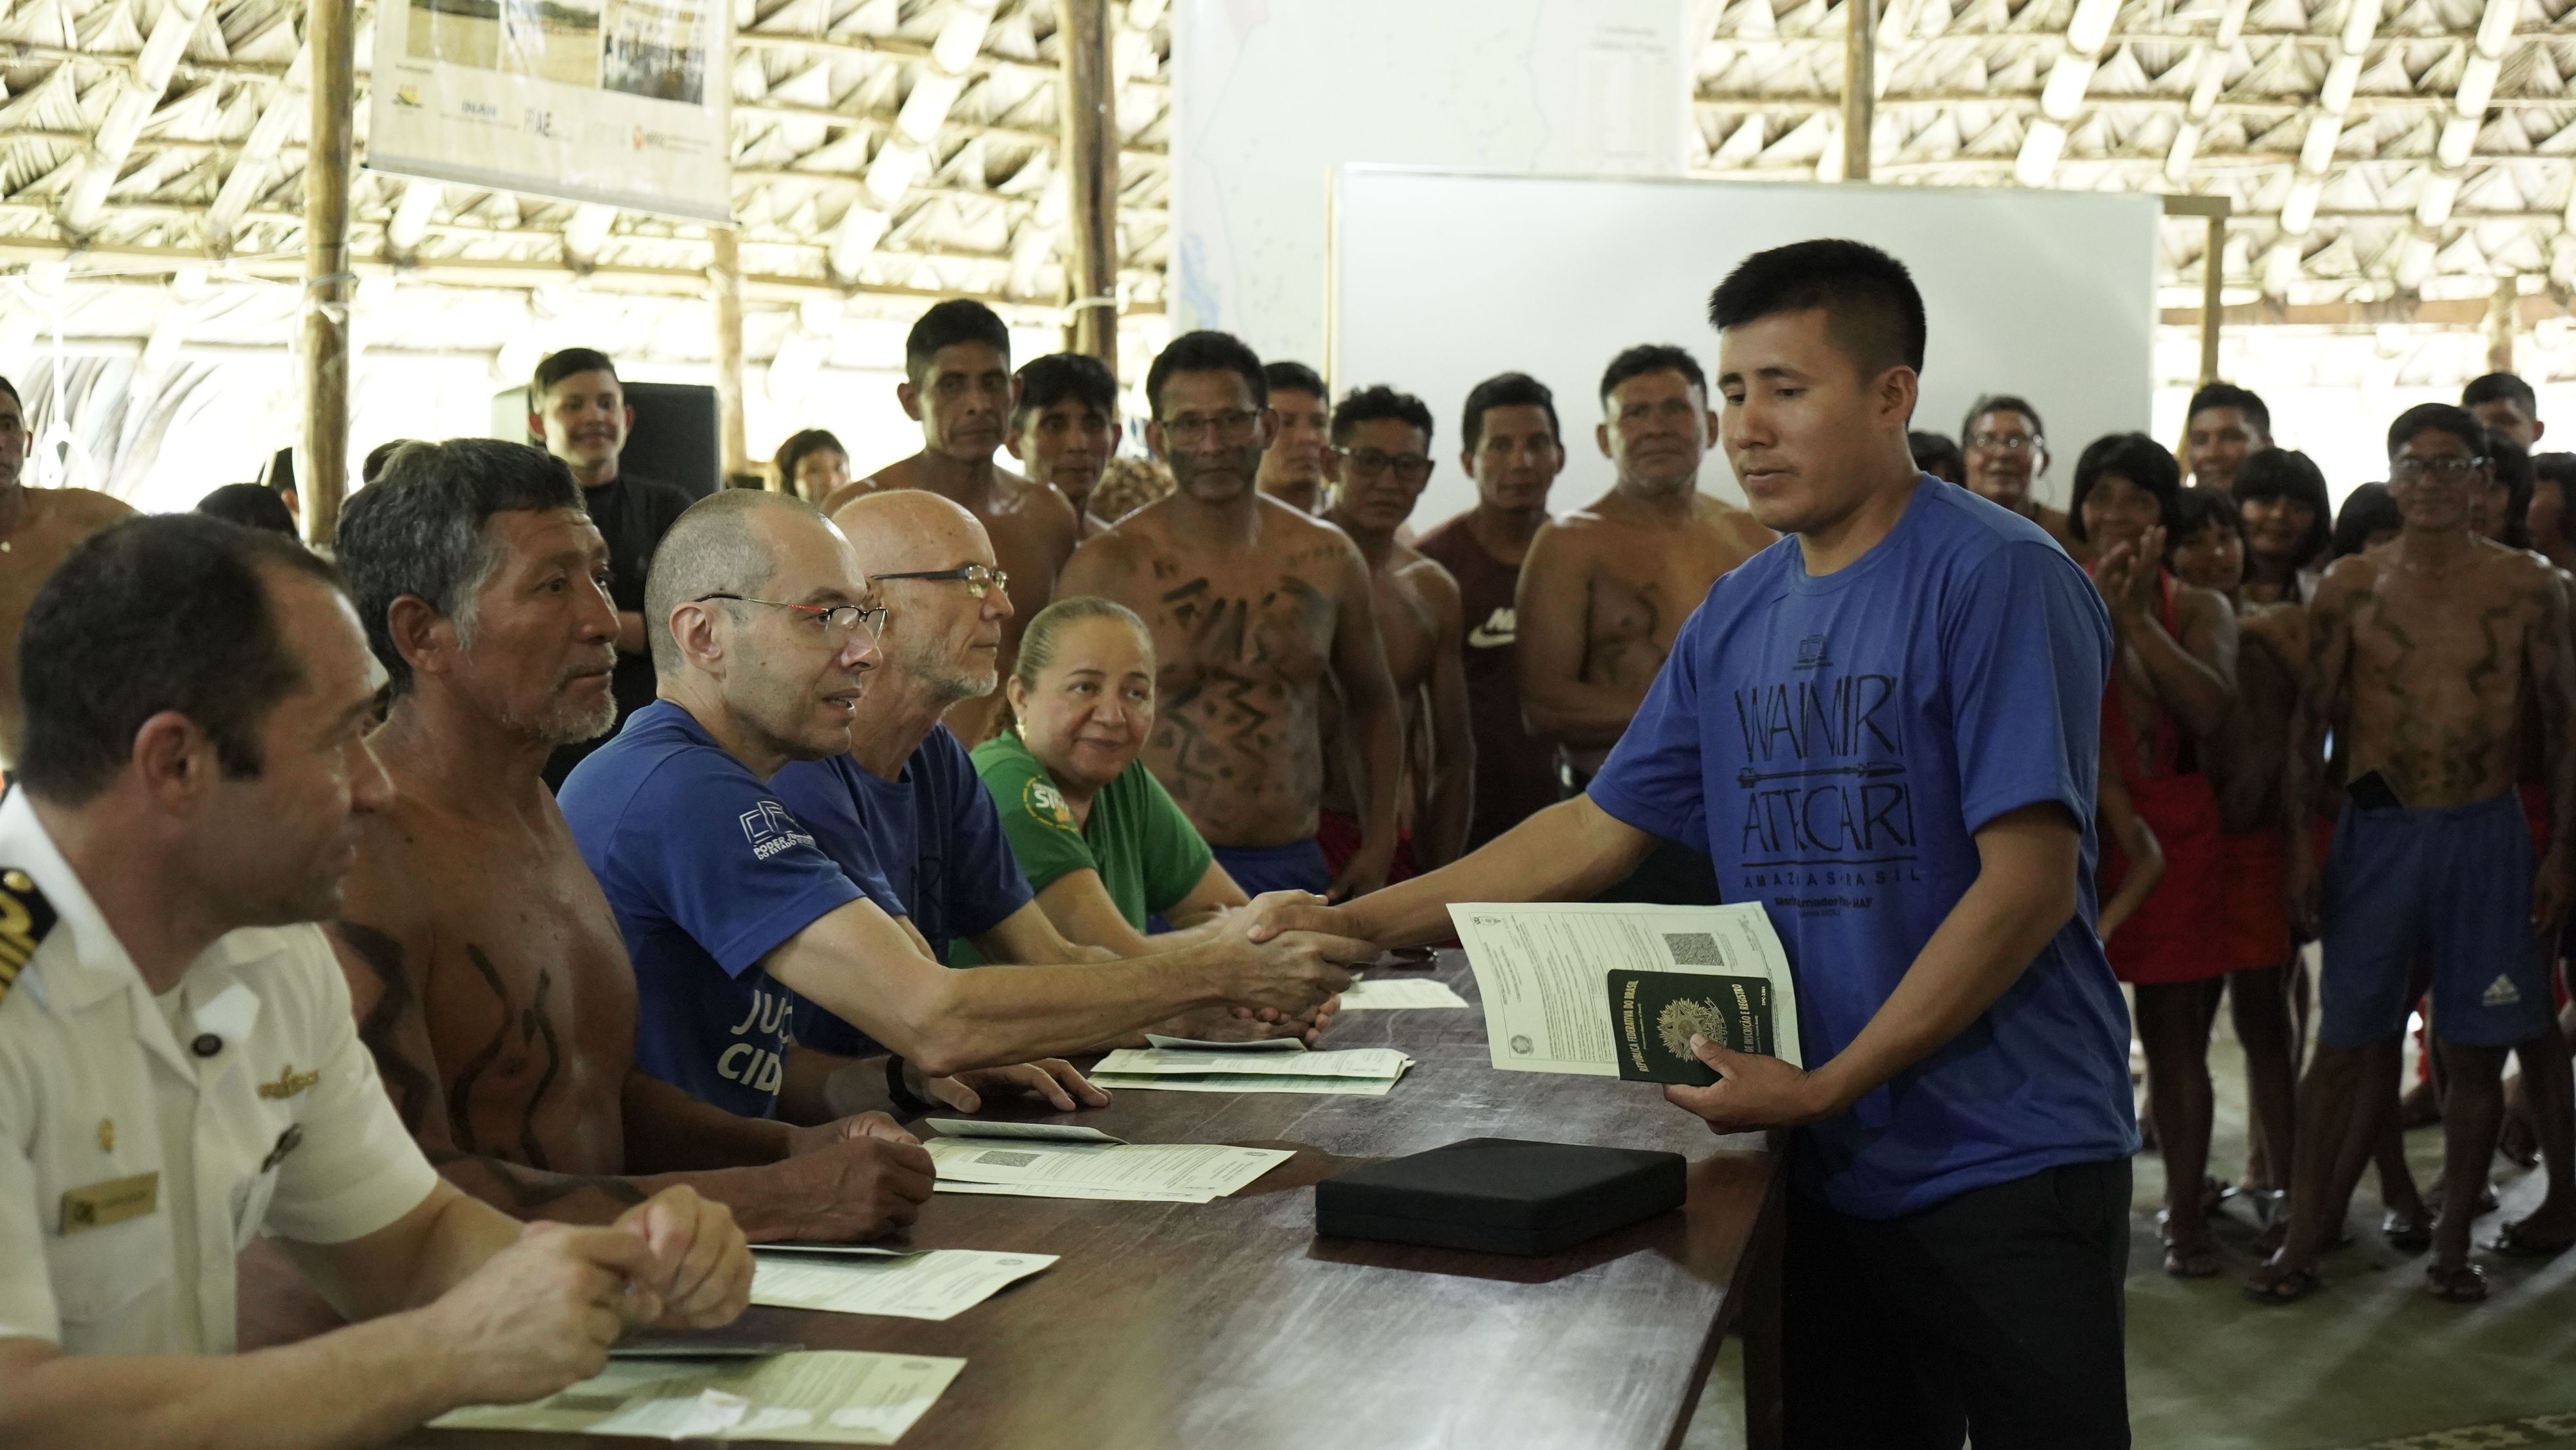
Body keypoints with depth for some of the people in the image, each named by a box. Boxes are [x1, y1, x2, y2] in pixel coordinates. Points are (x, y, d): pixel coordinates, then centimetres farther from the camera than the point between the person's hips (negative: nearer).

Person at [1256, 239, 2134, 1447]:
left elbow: (2028, 885, -17)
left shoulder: (1996, 580, -11)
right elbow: (1599, 830, 14)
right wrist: (1351, 925, 7)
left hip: (2006, 1164, -6)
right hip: (1833, 1165, 6)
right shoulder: (1736, 615, 10)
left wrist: (1823, 1086, -17)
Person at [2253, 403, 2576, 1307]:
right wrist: (2301, 843, -1)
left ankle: (2452, 1243, 18)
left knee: (2474, 1051, 5)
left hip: (2485, 835, 0)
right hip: (2375, 832, 0)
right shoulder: (2352, 587, 2)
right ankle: (2302, 1241, 8)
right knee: (2347, 1044, 2)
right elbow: (2313, 720, 4)